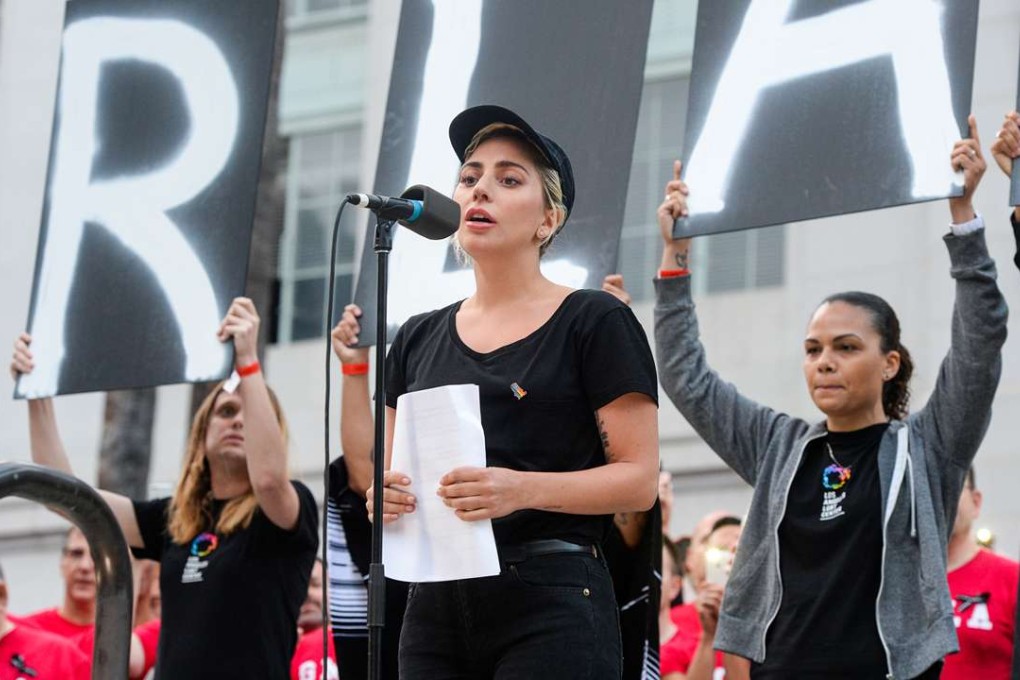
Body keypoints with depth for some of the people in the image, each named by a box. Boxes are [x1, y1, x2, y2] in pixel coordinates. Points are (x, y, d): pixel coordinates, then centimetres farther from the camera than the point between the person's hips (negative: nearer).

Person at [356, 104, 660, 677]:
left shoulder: (595, 322, 1)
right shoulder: (420, 338, 18)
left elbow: (640, 479, -5)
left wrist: (524, 489, -20)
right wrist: (387, 495, -2)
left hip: (552, 607, -5)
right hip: (437, 605, 5)